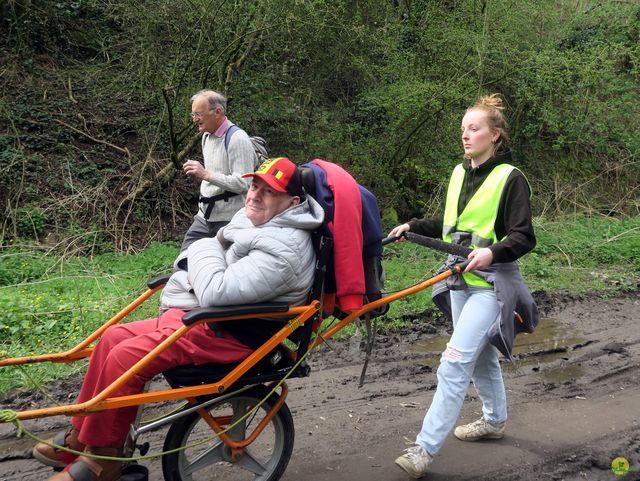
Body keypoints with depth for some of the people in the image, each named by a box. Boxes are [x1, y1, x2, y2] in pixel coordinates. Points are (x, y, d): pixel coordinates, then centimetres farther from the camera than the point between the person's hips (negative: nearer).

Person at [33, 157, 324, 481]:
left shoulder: (283, 248, -23)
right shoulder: (252, 219, 10)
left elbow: (215, 291, -30)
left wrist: (204, 251, -11)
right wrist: (205, 254, 0)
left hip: (230, 334, -11)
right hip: (200, 316, 11)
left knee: (126, 357, -20)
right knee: (114, 338, 5)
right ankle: (82, 437, 17)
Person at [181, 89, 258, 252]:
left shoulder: (237, 139, -15)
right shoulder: (206, 136, 14)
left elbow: (243, 183, -23)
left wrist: (206, 175, -25)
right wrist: (198, 174, 12)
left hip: (229, 220, -8)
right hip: (204, 216, 9)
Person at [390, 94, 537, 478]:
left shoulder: (510, 178, -10)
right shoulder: (459, 173, 10)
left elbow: (524, 237, -14)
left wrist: (492, 252, -31)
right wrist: (412, 226, 7)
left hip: (491, 284, -7)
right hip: (461, 279, 7)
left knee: (455, 361, -14)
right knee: (480, 355, 20)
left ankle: (425, 449, -11)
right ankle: (495, 420, 40)